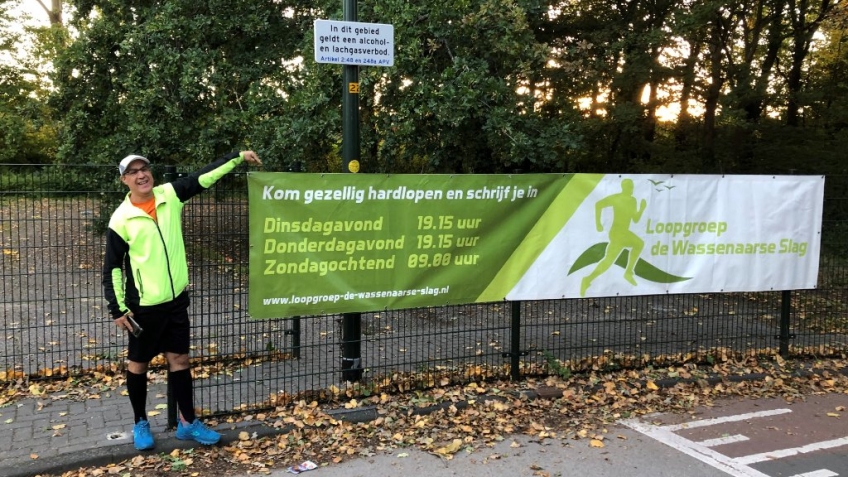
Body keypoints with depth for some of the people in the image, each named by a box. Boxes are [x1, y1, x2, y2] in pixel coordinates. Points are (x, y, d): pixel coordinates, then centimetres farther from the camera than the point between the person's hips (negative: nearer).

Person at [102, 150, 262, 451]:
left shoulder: (170, 195, -1)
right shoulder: (121, 220, -10)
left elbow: (204, 177, -1)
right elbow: (112, 267, -6)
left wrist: (238, 157, -7)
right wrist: (117, 308, -9)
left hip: (176, 299, 3)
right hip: (143, 306, -3)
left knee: (179, 360, 10)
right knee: (138, 365, 10)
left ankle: (188, 423, 21)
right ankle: (141, 424, 27)